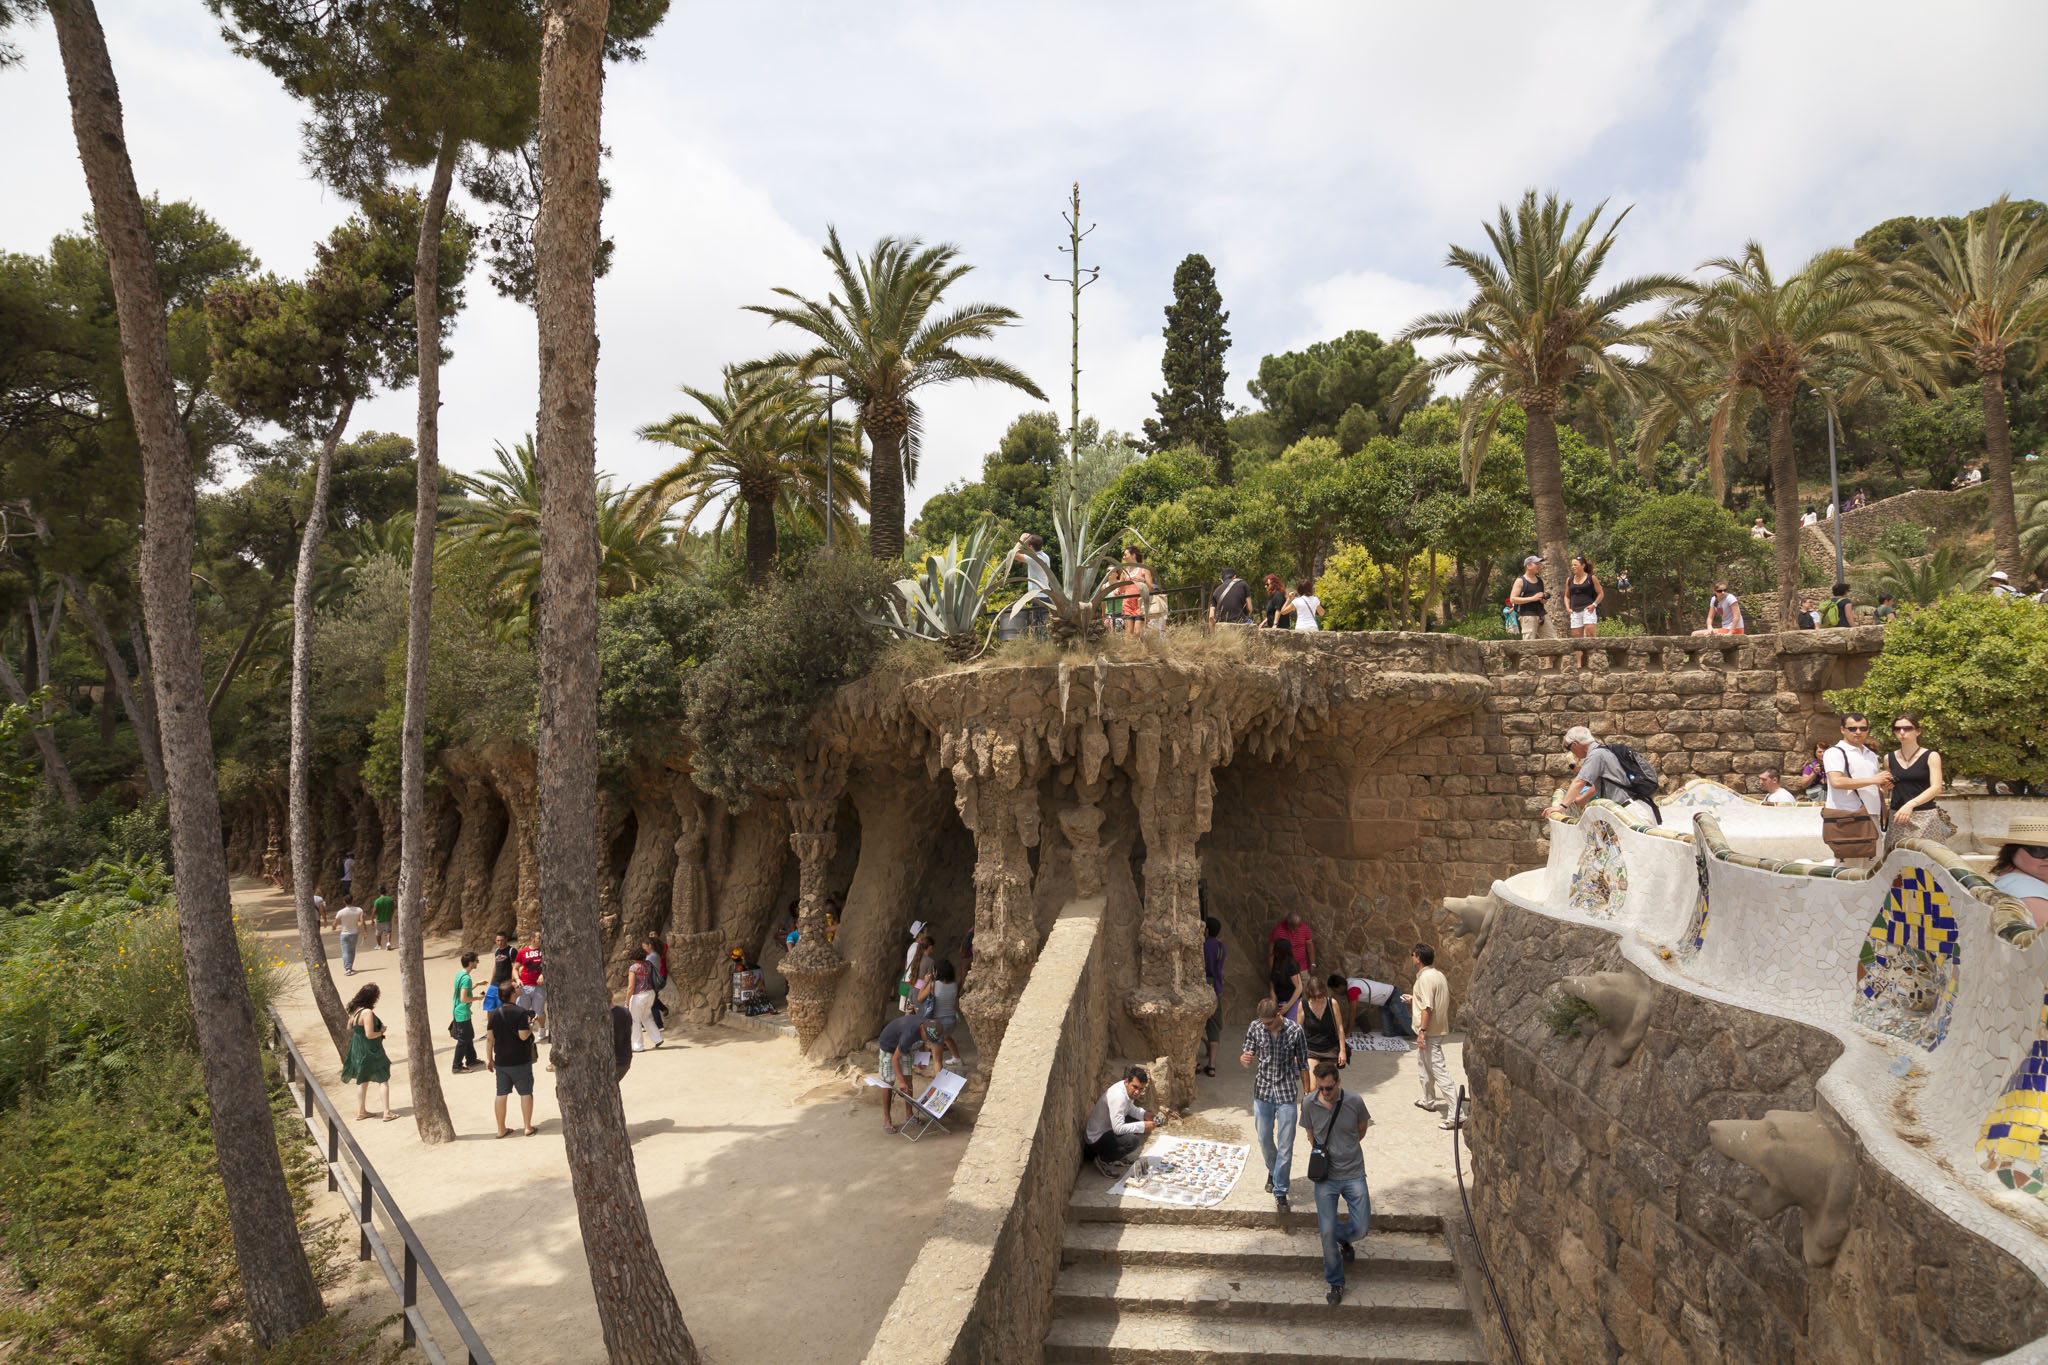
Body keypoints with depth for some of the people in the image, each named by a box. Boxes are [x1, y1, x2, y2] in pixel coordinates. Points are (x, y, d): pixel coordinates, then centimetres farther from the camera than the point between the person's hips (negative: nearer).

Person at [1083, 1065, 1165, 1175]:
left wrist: (1145, 1114, -2)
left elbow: (1130, 1108, 17)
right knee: (1132, 1140, -29)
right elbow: (1118, 1128, -35)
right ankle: (1102, 1160, -6)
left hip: (1109, 1128, 10)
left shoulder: (1129, 1089, -4)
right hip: (1096, 1138, -10)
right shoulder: (1118, 1096, -32)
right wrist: (1143, 1126, -27)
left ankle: (1116, 1156, 16)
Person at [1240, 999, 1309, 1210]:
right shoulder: (1255, 1028, -7)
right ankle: (1273, 1171, 43)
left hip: (1286, 1094, -2)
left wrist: (1307, 1096, 2)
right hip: (1263, 1091, 2)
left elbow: (1303, 1065, -2)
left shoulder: (1295, 1031, -13)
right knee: (1264, 1140, 14)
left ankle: (1280, 1192, 15)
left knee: (1286, 1146, 0)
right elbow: (1247, 1056, 1)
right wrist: (1244, 1059, -24)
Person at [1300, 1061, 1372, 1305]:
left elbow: (1362, 1129, 8)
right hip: (1326, 1176, 0)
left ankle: (1343, 1238, 37)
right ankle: (1335, 1284, 17)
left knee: (1360, 1229, -1)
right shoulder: (1309, 1106, -9)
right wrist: (1320, 1154, 3)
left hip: (1353, 1173, 0)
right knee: (1327, 1232, -4)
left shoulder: (1354, 1101, -12)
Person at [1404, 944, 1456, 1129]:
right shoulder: (1438, 975, 10)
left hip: (1429, 1033, -11)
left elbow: (1427, 1008, -24)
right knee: (1423, 1065, 26)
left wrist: (1422, 1031, -23)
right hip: (1437, 1029, 11)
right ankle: (1428, 1101, 40)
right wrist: (1414, 999, 26)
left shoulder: (1425, 978, -19)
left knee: (1439, 1072, -9)